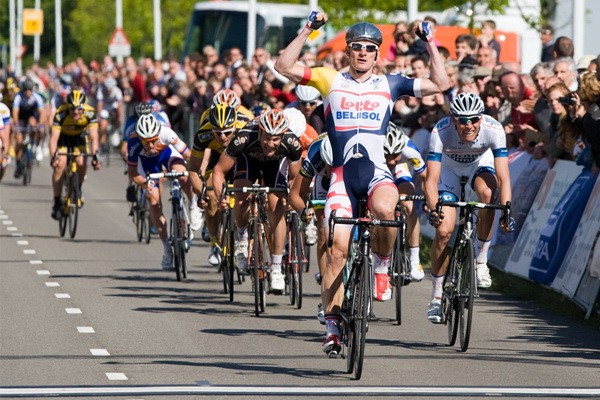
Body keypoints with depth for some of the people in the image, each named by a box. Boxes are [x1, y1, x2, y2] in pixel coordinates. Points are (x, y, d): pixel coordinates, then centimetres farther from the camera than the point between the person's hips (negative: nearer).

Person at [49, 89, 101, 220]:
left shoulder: (89, 113, -30)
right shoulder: (61, 114, -34)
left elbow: (94, 137, -32)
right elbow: (54, 138, -39)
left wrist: (94, 156, -46)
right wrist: (53, 157, -53)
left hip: (78, 137, 1)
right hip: (62, 137, -1)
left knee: (81, 164, -21)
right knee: (60, 165, -21)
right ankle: (57, 203, -11)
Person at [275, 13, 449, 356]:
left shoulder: (389, 84, 9)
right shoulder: (330, 80, 8)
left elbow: (440, 84, 8)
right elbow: (285, 66, 0)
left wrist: (430, 42, 3)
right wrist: (308, 30, -3)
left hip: (377, 170, -1)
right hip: (343, 173, 1)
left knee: (384, 208, -36)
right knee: (338, 248, -8)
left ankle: (382, 266, -7)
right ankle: (332, 325, 3)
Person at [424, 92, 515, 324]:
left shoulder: (493, 129, -34)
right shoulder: (441, 132, -36)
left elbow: (503, 177, -36)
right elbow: (431, 180, -38)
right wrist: (433, 209, -54)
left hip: (480, 163, 0)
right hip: (449, 167, 0)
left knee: (487, 193, -35)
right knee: (443, 230, -14)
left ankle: (481, 261, -17)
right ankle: (436, 295, 3)